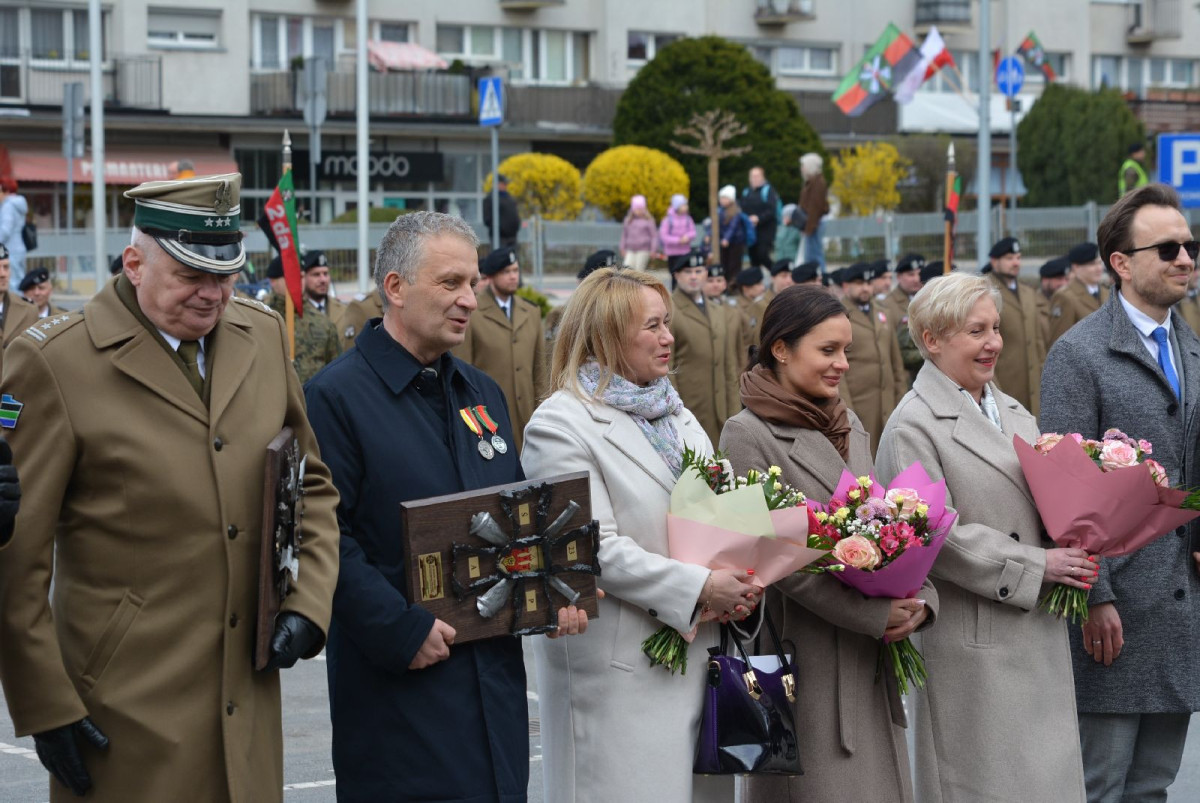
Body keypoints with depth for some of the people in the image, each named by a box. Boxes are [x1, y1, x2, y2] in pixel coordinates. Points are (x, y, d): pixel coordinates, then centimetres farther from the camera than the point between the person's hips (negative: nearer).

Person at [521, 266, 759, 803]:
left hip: (698, 653, 7)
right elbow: (595, 549, -16)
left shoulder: (678, 416, 17)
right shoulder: (561, 425, -9)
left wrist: (735, 588, -2)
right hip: (618, 671, -7)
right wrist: (700, 587, -18)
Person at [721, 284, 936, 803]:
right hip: (805, 657, -7)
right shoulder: (748, 434, -9)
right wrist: (874, 614, -17)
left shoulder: (851, 428, 14)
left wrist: (919, 598, -5)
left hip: (870, 658, 7)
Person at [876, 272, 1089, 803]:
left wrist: (1073, 549, -5)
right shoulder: (914, 427, -9)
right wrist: (1037, 565, -16)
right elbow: (936, 535, -17)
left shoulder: (1014, 412, 15)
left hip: (1040, 634, 7)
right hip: (974, 645, -7)